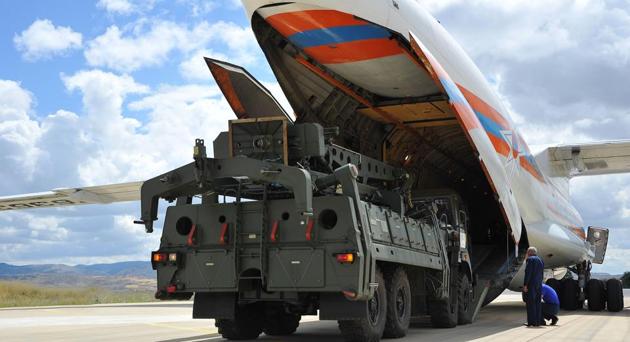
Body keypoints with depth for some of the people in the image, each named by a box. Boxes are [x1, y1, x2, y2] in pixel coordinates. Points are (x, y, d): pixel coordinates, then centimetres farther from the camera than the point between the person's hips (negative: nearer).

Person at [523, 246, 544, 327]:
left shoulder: (530, 259, -7)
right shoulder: (540, 261, 16)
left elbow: (528, 272, -15)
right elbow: (541, 275, 18)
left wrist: (525, 285, -16)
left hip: (531, 284, -7)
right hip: (539, 284, 7)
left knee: (530, 303, -5)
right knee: (537, 303, 9)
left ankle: (532, 322, -7)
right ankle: (538, 321, 10)